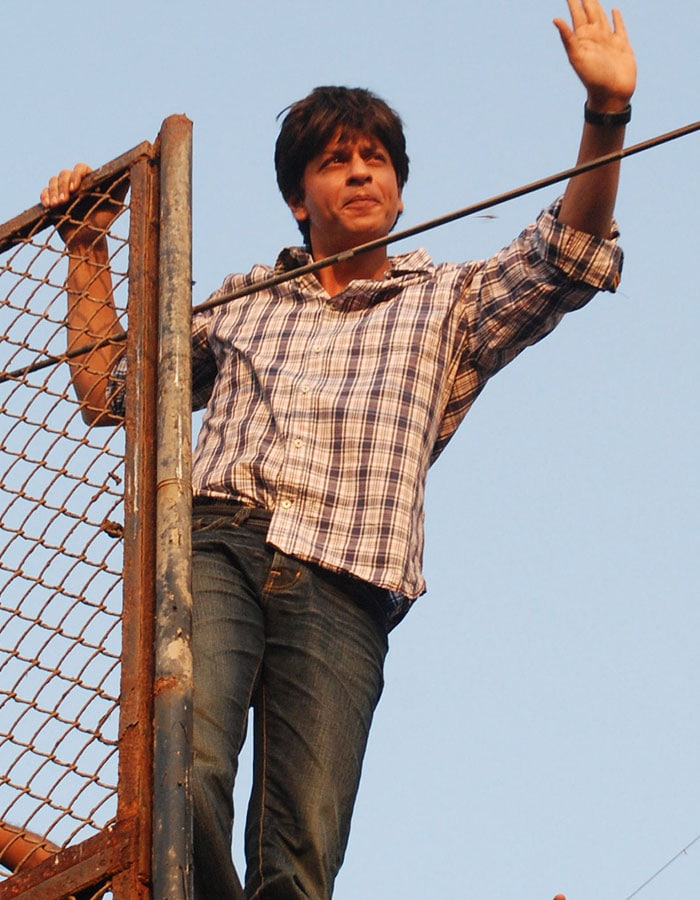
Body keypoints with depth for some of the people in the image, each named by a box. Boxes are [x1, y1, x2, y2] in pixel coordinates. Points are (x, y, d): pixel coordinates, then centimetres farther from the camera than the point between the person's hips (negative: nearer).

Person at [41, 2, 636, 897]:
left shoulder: (446, 302, 24)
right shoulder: (239, 301, 29)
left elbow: (565, 261, 8)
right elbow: (106, 388, 31)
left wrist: (605, 113, -5)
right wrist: (87, 251, 28)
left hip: (342, 596, -1)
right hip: (217, 548, 1)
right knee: (182, 775, -28)